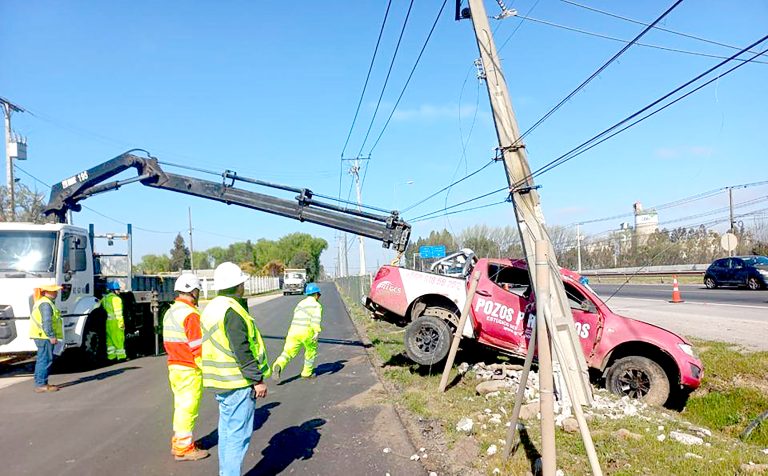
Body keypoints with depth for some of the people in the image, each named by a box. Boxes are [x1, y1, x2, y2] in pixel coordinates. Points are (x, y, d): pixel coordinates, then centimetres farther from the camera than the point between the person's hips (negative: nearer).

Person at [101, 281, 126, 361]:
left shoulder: (105, 298, 10)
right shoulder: (115, 298, -13)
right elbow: (118, 313, -16)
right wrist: (121, 323, -15)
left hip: (108, 322, 8)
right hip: (115, 322, -8)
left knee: (110, 339, 13)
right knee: (119, 339, -3)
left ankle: (111, 355, 17)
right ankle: (121, 355, -1)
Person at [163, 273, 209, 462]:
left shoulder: (170, 312, 11)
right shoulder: (191, 314, -19)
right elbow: (198, 346, -20)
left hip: (174, 367, 9)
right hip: (189, 370, -9)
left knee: (181, 406, 18)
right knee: (188, 408, 0)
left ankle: (178, 442, 29)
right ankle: (183, 449, 8)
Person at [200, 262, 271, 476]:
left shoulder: (212, 308, 13)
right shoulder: (232, 310, -19)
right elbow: (242, 351, -22)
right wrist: (258, 380, -17)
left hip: (221, 381, 10)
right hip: (238, 382, -10)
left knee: (227, 432, 19)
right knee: (238, 435, -3)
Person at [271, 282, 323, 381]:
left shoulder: (300, 304, 22)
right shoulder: (317, 305, 1)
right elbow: (316, 318, -16)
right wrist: (317, 332, -24)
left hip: (294, 330, 5)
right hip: (307, 332, -4)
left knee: (288, 352, -2)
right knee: (311, 351, 19)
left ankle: (278, 366, -28)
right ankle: (307, 373, 27)